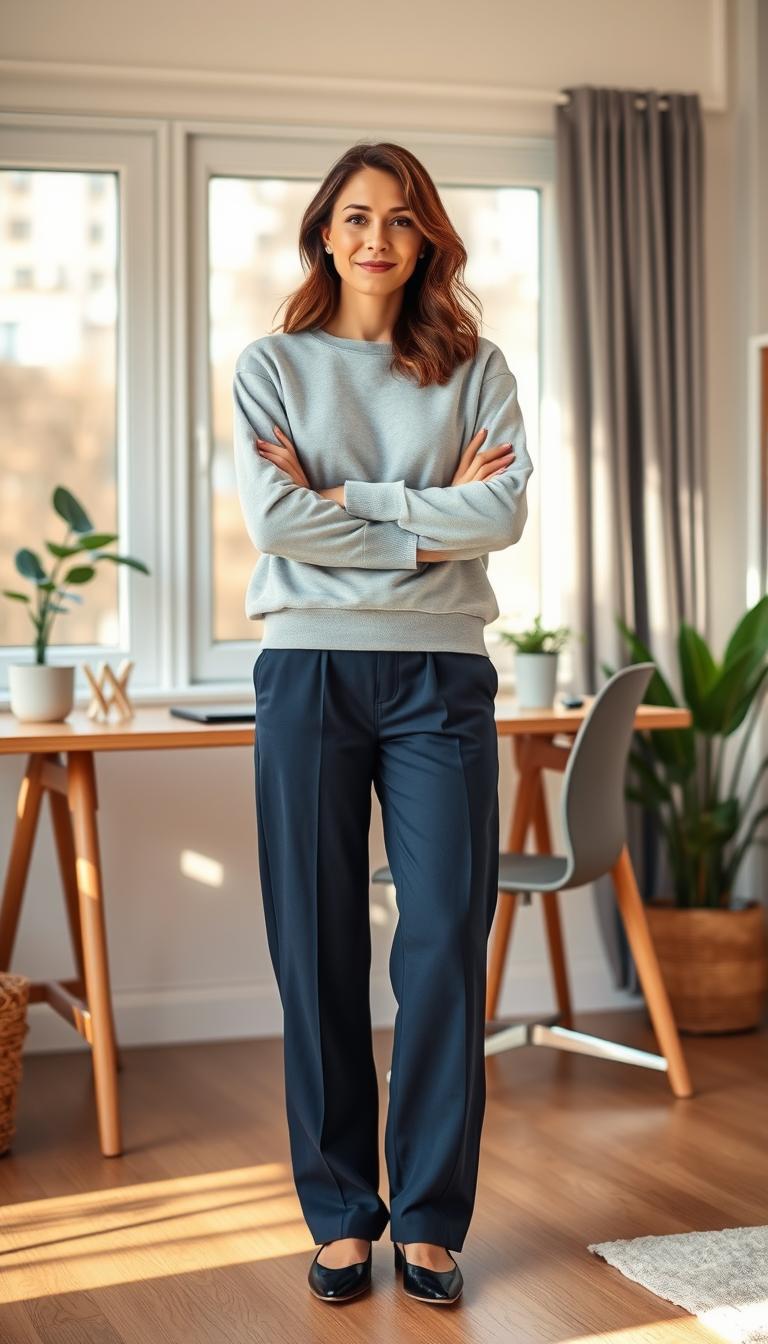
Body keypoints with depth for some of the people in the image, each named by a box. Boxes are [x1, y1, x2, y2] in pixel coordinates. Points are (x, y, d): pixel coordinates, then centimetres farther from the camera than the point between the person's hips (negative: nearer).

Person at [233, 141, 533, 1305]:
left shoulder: (475, 368, 11)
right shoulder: (271, 365, 9)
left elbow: (505, 513, -6)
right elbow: (275, 521, -7)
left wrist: (345, 496, -8)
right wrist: (431, 526, -7)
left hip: (441, 674, 0)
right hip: (310, 671, 0)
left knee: (448, 939, -3)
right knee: (319, 948, 2)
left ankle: (431, 1218, 9)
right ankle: (342, 1215, 14)